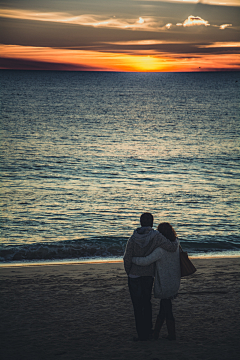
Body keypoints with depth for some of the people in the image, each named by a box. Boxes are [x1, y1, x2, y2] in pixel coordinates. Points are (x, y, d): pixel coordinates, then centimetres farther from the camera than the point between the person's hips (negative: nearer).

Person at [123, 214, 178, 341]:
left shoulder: (133, 238, -11)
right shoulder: (156, 237, -12)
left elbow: (127, 259, -10)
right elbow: (172, 247, -15)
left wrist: (128, 272, 7)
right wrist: (175, 242, 8)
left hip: (134, 275, -1)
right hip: (149, 275, 1)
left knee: (137, 305, 5)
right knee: (146, 302, 20)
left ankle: (142, 334, 5)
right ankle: (147, 329, 24)